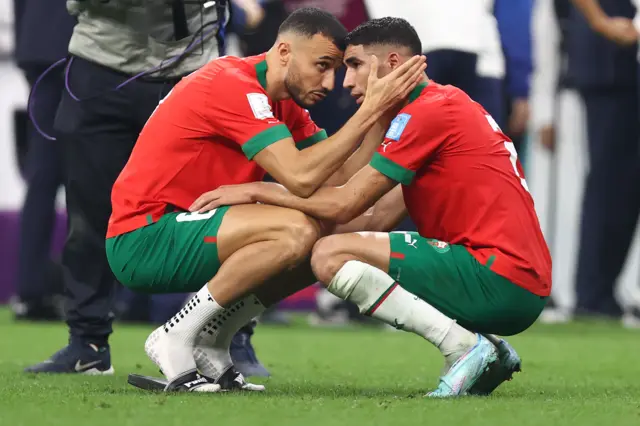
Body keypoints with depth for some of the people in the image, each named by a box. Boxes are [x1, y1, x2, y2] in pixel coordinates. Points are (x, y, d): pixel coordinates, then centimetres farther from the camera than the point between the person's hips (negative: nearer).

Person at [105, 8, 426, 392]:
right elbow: (300, 178, -28)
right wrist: (371, 111, -25)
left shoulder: (285, 102, 12)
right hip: (142, 240, -10)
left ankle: (208, 343, 5)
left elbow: (341, 178, 4)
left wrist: (383, 113, -7)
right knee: (297, 231, -26)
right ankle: (177, 340, -15)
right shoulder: (233, 85, -18)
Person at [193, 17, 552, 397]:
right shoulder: (451, 105, 21)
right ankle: (491, 353, 11)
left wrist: (257, 191, 2)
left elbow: (343, 205, -9)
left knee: (332, 256, -12)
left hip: (502, 279, -10)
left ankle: (465, 347, -13)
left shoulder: (428, 112, -9)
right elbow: (378, 220, 18)